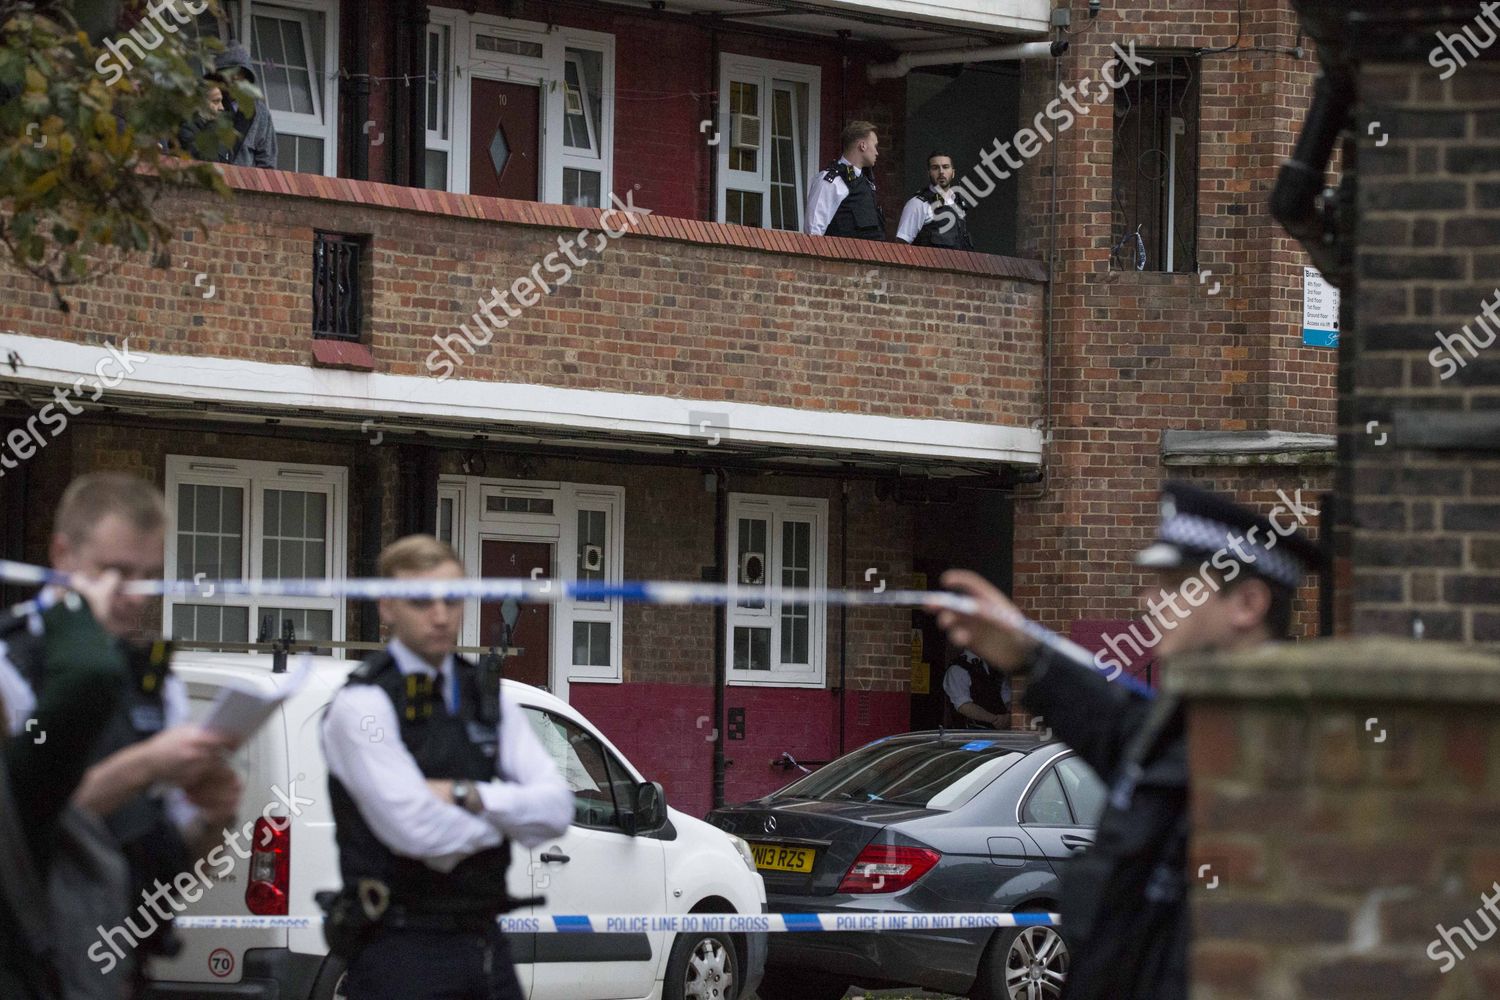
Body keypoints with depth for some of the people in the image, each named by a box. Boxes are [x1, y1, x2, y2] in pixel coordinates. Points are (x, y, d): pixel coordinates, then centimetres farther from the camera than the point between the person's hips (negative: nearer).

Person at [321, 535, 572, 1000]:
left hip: (484, 940, 6)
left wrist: (467, 796, -13)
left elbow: (556, 809, 3)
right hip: (402, 952, -6)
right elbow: (419, 832, -20)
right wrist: (504, 816, -2)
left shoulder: (488, 696, 13)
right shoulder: (361, 704, -9)